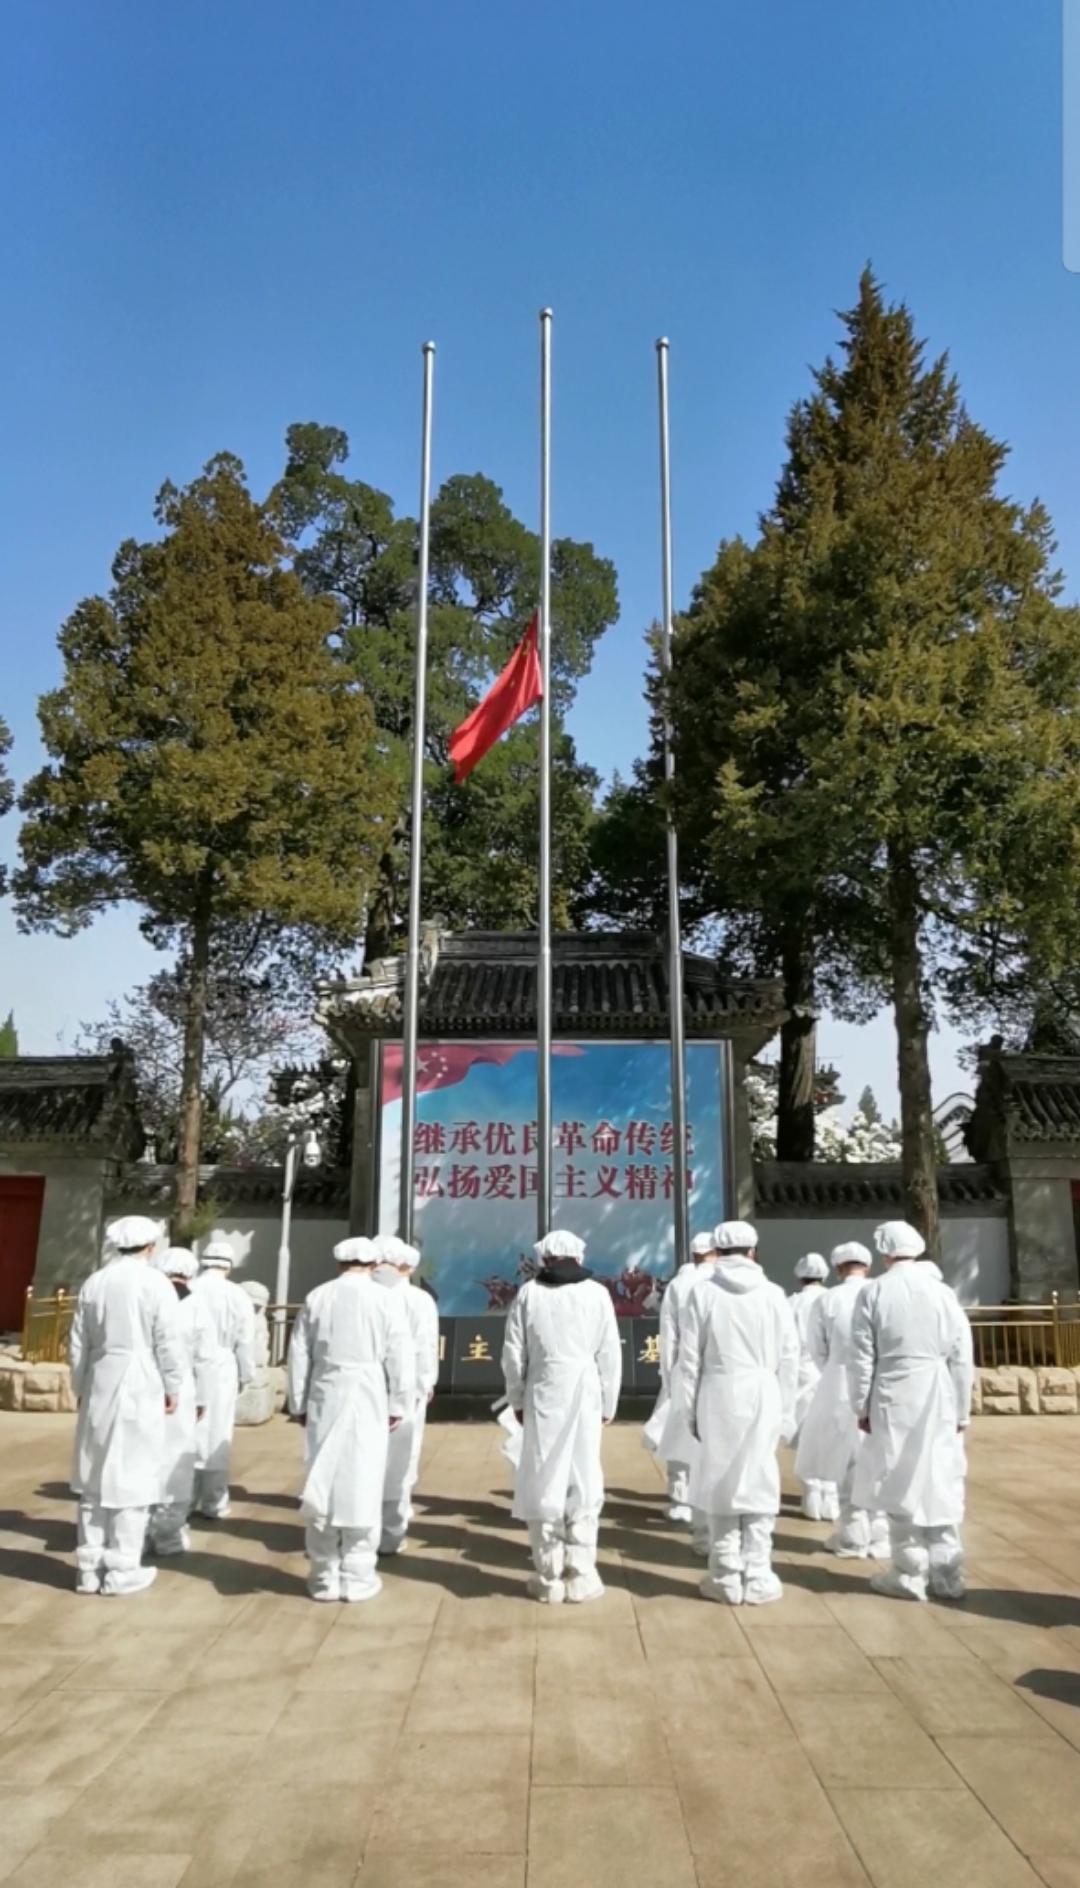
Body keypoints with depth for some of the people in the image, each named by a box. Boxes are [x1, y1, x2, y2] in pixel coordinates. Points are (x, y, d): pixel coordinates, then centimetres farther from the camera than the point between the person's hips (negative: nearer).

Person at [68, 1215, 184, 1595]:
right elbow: (167, 1343, -9)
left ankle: (89, 1568, 19)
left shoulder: (93, 1283, 4)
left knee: (95, 1478, 13)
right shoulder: (156, 1283, -9)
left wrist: (81, 1388, 19)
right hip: (140, 1388, -5)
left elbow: (78, 1344, 7)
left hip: (100, 1388, 5)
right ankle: (121, 1569, 9)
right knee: (131, 1477, 4)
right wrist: (172, 1388, 3)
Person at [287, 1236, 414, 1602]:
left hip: (325, 1401, 3)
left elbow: (299, 1355, 6)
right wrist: (398, 1405, 5)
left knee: (323, 1483, 9)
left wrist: (299, 1404, 15)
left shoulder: (316, 1297, 3)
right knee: (362, 1486, 4)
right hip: (368, 1403, -2)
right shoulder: (387, 1299, -5)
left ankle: (323, 1575, 17)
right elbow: (399, 1357, -4)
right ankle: (357, 1576, 10)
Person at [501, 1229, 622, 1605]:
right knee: (584, 1485, 8)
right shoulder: (596, 1293, -1)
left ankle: (549, 1578, 12)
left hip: (543, 1397, 0)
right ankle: (580, 1576, 11)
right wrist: (607, 1404, 8)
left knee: (544, 1485, 7)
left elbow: (513, 1353, 1)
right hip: (584, 1398, 0)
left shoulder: (529, 1293, 0)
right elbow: (610, 1355, -1)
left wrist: (517, 1400, 11)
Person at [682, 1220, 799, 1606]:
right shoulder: (772, 1294, -1)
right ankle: (757, 1578, 14)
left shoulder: (704, 1293, -4)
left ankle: (727, 1578, 16)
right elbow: (788, 1358, 0)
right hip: (762, 1396, 1)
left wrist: (692, 1410, 5)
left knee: (721, 1484, 10)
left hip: (719, 1396, -1)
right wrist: (786, 1413, 8)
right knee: (758, 1484, 9)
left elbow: (691, 1358, -3)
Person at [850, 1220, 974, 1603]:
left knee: (901, 1486, 6)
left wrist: (862, 1406, 4)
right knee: (940, 1485, 11)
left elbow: (863, 1357, -5)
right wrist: (962, 1410, 11)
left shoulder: (873, 1292, -5)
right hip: (938, 1402, 2)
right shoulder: (943, 1292, 0)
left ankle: (910, 1574, 12)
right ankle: (946, 1574, 18)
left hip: (894, 1402, -2)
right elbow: (961, 1359, 2)